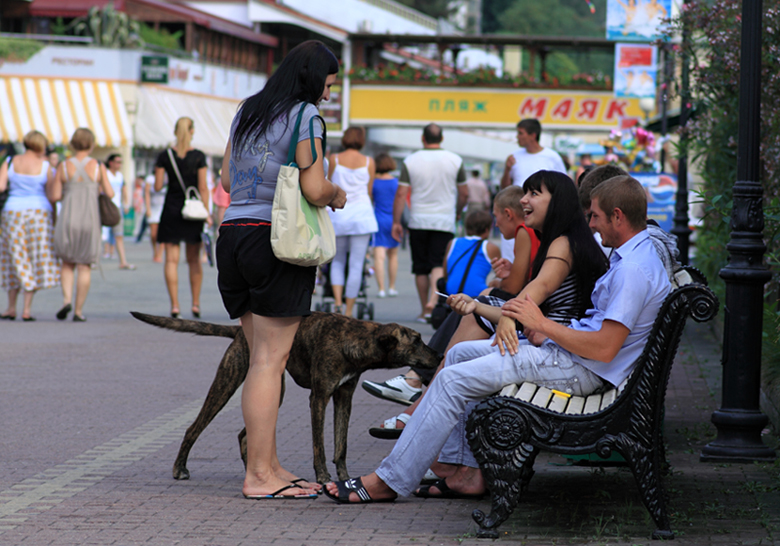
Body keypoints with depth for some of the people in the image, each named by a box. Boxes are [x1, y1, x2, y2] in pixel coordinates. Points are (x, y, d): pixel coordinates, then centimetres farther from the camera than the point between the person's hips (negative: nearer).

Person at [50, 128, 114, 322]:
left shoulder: (64, 166, -1)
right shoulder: (98, 166, -2)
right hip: (90, 219, -1)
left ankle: (67, 299, -6)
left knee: (67, 263, 16)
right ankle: (78, 311, 4)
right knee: (85, 266, 7)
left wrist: (48, 187, 20)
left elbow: (55, 196, -2)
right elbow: (110, 193, -2)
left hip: (68, 219, 1)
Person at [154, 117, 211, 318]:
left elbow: (158, 186, -3)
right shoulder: (198, 156, -5)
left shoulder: (165, 156, -2)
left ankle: (174, 305, -4)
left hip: (171, 210, 0)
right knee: (194, 259, 10)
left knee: (172, 259, 2)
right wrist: (206, 213, -2)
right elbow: (203, 187, -6)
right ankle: (196, 303, 10)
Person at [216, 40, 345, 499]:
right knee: (270, 360, -5)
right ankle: (259, 475, -4)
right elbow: (315, 189, -13)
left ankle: (268, 466, 14)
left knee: (262, 357, 11)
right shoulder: (305, 116, -6)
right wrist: (337, 195, 7)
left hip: (233, 234, 7)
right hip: (276, 238, -7)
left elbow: (227, 179, 22)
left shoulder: (248, 112, 16)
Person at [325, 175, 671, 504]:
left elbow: (605, 349, -27)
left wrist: (542, 324, -18)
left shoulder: (634, 269, -22)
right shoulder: (630, 255, 13)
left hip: (581, 369, -11)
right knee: (460, 354, 14)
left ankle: (389, 481, -6)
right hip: (569, 351, 11)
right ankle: (467, 471, 8)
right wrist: (546, 336, 6)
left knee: (454, 380, -13)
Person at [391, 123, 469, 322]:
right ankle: (433, 300, -29)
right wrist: (457, 212, 25)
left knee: (421, 268, 9)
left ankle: (425, 311, 14)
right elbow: (464, 193, 7)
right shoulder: (455, 160, 0)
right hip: (444, 221, -1)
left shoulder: (410, 161, -2)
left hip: (418, 221, 1)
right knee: (439, 264, -5)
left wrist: (396, 221, 3)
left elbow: (401, 194, -4)